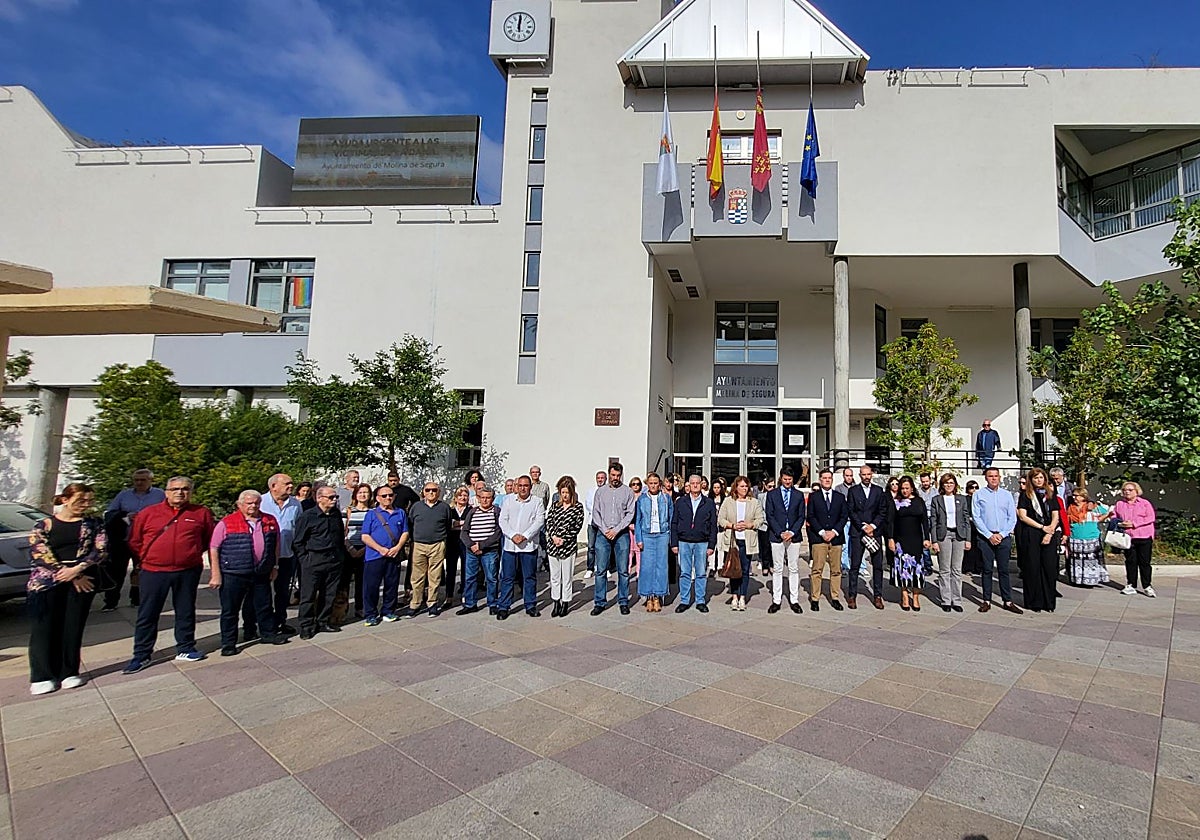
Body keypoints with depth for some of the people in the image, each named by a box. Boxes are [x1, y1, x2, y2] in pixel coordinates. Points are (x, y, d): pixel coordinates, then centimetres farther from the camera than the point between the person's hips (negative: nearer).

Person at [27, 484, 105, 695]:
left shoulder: (93, 524, 9)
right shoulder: (43, 525, 4)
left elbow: (101, 550, 0)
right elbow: (40, 554, -5)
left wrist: (77, 569, -17)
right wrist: (74, 579, -12)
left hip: (82, 580, 1)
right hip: (47, 582, -1)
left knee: (73, 627, 3)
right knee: (44, 627, -1)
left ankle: (69, 673, 14)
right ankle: (42, 677, 10)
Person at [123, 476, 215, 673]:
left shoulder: (201, 513, 2)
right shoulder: (149, 513, 2)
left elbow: (210, 538, 11)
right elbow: (134, 541, 10)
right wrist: (147, 558, 7)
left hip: (188, 571, 0)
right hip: (154, 571, 0)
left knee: (185, 612, 10)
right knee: (147, 614, 5)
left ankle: (185, 649, 23)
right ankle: (141, 655, 17)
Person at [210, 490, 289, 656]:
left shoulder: (270, 521, 7)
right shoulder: (227, 523, -6)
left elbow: (276, 546, 17)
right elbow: (213, 549, -6)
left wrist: (274, 566, 14)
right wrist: (216, 575, -9)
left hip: (262, 573, 4)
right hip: (233, 574, -4)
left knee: (264, 606, 15)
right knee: (230, 610, 6)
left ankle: (268, 633, 31)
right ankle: (228, 643, 19)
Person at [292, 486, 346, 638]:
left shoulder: (337, 515, 9)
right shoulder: (307, 516, -8)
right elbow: (298, 541, -4)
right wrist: (305, 559, -8)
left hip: (334, 561, 6)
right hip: (313, 561, -5)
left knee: (329, 594, 11)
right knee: (308, 595, 1)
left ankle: (323, 622, 24)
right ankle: (306, 626, 12)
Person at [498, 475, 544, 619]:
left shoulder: (537, 502, 3)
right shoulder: (509, 501, 10)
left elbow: (539, 521, -6)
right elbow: (502, 521, 4)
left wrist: (524, 536, -15)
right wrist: (512, 535, -11)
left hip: (529, 545, -1)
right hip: (510, 545, 2)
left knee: (530, 577, 7)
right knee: (507, 577, 4)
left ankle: (530, 605, 19)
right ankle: (503, 607, 13)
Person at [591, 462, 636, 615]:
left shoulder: (627, 492, 5)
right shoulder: (600, 491, 9)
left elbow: (630, 514, -1)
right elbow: (595, 513, 6)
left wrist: (616, 530, -10)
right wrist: (605, 530, -6)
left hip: (621, 534, -1)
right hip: (603, 534, 1)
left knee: (623, 570, 3)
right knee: (601, 570, 2)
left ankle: (623, 602, 13)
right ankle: (600, 602, 10)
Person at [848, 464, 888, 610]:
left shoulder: (879, 491, 10)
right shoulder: (853, 491, 5)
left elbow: (882, 512, 5)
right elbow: (851, 512, -1)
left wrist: (873, 526, -8)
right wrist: (863, 526, -10)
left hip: (875, 531, 2)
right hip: (857, 532, -2)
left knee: (878, 565, 3)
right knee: (855, 565, 0)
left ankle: (877, 595, 12)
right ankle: (852, 595, 6)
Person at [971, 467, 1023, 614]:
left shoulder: (1007, 495, 9)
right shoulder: (978, 495, 1)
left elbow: (1012, 518, 6)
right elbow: (976, 517, -2)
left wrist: (1001, 534, -6)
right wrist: (989, 535, -9)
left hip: (1004, 537, 2)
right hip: (985, 537, -2)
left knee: (1004, 570, 5)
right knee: (987, 570, 4)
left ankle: (1007, 601, 11)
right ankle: (987, 601, 10)